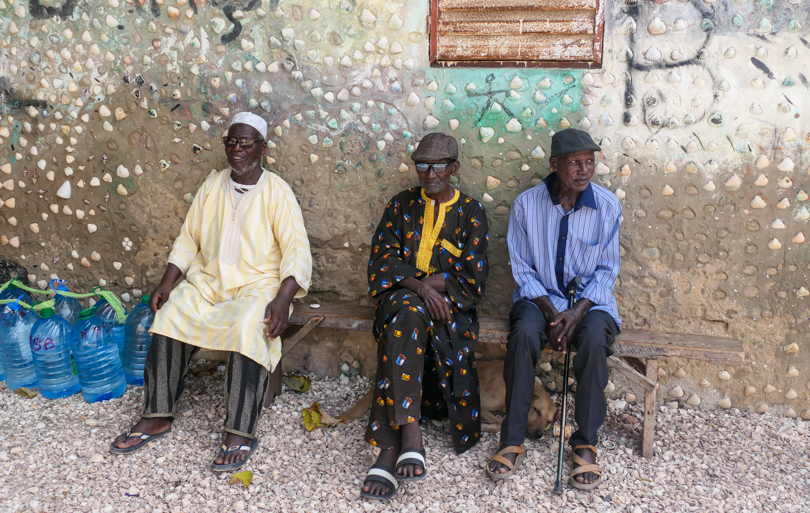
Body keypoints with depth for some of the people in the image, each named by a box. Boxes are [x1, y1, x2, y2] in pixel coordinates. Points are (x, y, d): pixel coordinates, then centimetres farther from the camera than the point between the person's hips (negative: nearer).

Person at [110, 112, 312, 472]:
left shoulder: (277, 193, -6)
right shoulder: (212, 185, 9)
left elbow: (297, 253, -12)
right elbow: (188, 239, 14)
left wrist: (283, 300, -26)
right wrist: (167, 282, 1)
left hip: (259, 285, -5)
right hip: (208, 280, 5)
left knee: (249, 331, -34)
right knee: (169, 317, -20)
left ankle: (240, 433, -25)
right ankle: (157, 417, -6)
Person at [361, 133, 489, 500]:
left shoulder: (471, 212, 8)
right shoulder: (401, 205, 12)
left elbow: (474, 280, 0)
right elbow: (381, 262, 1)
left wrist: (435, 283, -15)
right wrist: (418, 285, -16)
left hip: (450, 303, 1)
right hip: (401, 294, -1)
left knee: (403, 323, -32)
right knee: (408, 312, -36)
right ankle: (408, 431, -43)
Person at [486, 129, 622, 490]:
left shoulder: (607, 206, -3)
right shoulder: (526, 204, -4)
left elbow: (606, 270, -1)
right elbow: (522, 268, -1)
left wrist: (577, 312, -16)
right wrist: (550, 312, -14)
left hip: (590, 299, 0)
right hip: (540, 296, 0)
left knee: (594, 339, -33)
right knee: (523, 333, -32)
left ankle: (586, 443, -16)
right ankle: (512, 440, -19)